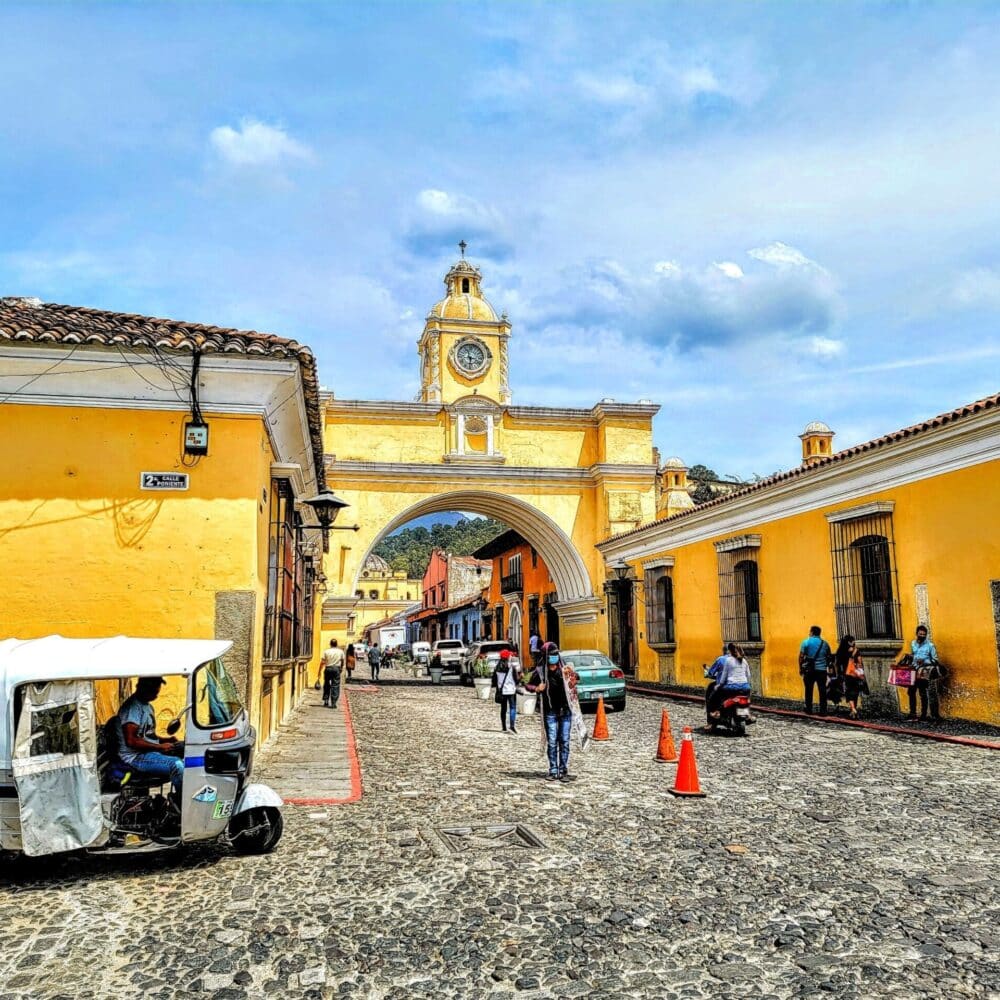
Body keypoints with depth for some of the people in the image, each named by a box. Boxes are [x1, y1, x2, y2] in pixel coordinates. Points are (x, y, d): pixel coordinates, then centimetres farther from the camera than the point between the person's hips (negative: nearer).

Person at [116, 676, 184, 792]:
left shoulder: (148, 706, 18)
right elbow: (131, 741, -23)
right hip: (135, 757, -10)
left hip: (152, 752, 10)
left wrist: (165, 740, 5)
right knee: (176, 764, -32)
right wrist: (160, 747, -19)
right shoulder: (132, 706, -14)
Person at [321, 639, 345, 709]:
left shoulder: (326, 651, -3)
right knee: (335, 686, 2)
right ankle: (333, 703, -3)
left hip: (328, 669, 0)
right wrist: (341, 668, 27)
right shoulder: (340, 651, 1)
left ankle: (326, 700, 17)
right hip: (336, 669, 0)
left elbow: (323, 662, -5)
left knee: (326, 685, 16)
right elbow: (342, 661, 9)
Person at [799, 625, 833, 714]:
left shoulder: (806, 642, -3)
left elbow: (801, 656, -7)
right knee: (822, 691, 3)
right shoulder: (825, 643, 7)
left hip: (809, 670, -2)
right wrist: (828, 668, 23)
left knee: (809, 690, 7)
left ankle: (809, 710, 9)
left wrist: (800, 668, 1)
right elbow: (829, 657, 13)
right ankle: (823, 711, 1)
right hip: (822, 670, 2)